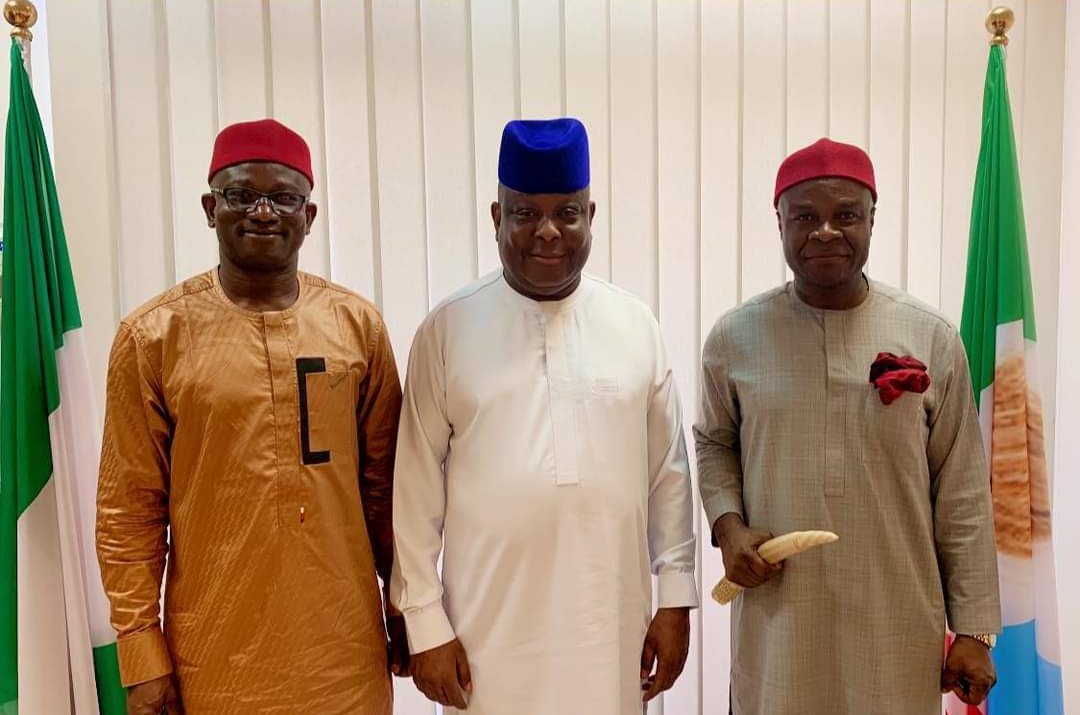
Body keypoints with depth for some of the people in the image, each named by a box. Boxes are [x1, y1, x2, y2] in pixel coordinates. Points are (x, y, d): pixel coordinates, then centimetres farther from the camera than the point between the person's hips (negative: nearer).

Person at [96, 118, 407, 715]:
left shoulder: (358, 324, -2)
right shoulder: (152, 336, -6)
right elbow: (128, 511, -3)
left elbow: (385, 482, 4)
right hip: (215, 661, -1)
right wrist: (141, 654, -4)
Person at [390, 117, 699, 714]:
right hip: (490, 629, -1)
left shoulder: (636, 324, 0)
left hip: (610, 623, 2)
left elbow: (668, 470, 4)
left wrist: (675, 598, 4)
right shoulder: (448, 329, -5)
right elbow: (418, 484, -4)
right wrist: (425, 622, -4)